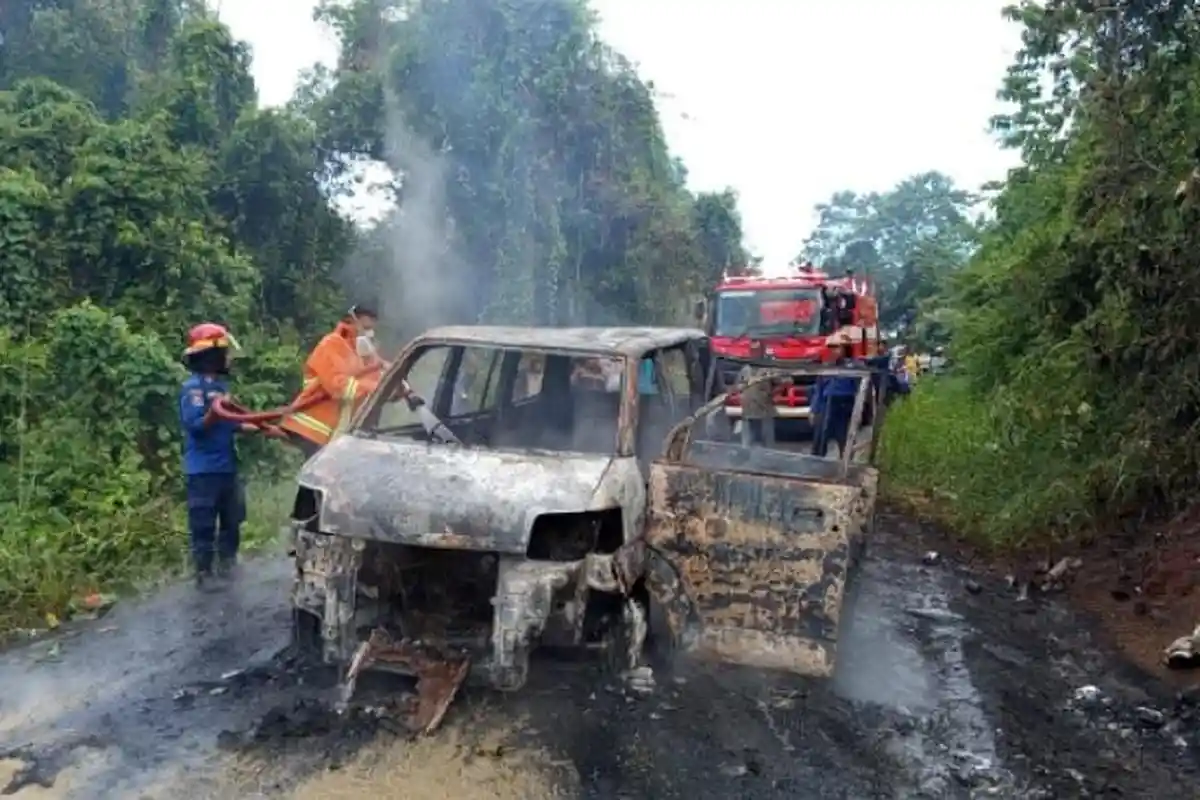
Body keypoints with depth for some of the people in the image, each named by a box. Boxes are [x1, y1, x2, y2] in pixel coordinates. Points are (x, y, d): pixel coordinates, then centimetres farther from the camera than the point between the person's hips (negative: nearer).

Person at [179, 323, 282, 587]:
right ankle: (203, 574, 8)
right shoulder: (193, 387, -14)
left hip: (226, 467, 9)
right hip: (203, 470, -9)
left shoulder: (220, 384, 12)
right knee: (204, 525, -1)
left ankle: (227, 569, 30)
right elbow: (195, 426, -21)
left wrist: (264, 429, 13)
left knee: (231, 520, 17)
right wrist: (213, 413, -37)